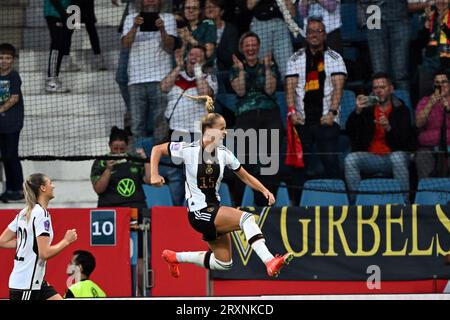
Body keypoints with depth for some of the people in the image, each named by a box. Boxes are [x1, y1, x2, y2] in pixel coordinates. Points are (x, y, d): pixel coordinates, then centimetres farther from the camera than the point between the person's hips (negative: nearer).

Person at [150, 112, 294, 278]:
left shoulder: (223, 153, 3)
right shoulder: (189, 150, -11)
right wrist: (154, 175, -14)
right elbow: (157, 149, -2)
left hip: (215, 211, 7)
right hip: (198, 212, -7)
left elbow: (245, 176, 12)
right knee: (246, 218, -26)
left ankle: (174, 257, 27)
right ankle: (270, 262, -36)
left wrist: (264, 190, -2)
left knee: (223, 264, 11)